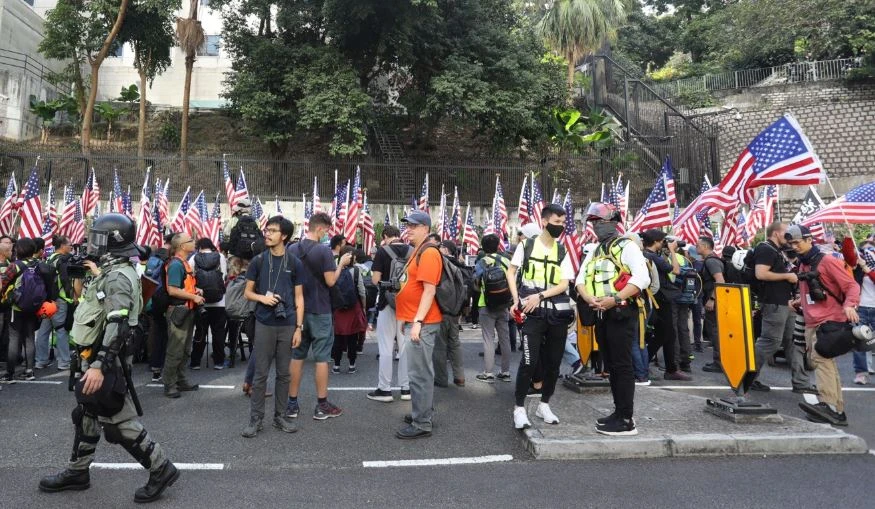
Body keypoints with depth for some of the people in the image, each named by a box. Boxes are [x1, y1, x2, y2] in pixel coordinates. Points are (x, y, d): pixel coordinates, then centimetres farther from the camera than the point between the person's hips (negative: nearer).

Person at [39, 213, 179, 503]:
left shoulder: (118, 277, -21)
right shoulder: (112, 272, 13)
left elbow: (116, 327, -28)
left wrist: (99, 365, -30)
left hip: (106, 362, -10)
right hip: (98, 359, 10)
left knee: (118, 420, -4)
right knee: (86, 416, 20)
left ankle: (160, 468, 4)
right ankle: (77, 472, 35)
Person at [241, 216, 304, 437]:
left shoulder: (295, 263, 2)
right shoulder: (258, 261, 2)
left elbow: (299, 298, 4)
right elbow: (247, 292, 8)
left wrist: (299, 327, -3)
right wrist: (262, 298, -15)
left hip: (287, 325, 1)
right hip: (264, 324, 0)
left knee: (283, 373, 9)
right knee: (261, 373, 4)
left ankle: (280, 416, 21)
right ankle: (256, 418, 15)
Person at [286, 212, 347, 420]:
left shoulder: (292, 249, 4)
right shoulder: (324, 250, -14)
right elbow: (330, 281, -14)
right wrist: (341, 264, -1)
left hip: (298, 309, 5)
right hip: (319, 311, -5)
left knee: (296, 356, 11)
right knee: (321, 358, 3)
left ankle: (292, 404, 17)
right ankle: (322, 405, 9)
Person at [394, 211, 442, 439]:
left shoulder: (428, 252, -15)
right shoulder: (418, 251, 18)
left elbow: (429, 290, -21)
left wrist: (417, 321, -24)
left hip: (422, 323, -11)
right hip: (415, 320, 11)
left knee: (419, 374, -6)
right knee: (423, 372, 17)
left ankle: (421, 424, 1)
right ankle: (423, 413, 28)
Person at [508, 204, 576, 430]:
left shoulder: (563, 252, 7)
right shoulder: (526, 246, 1)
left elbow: (564, 284, 0)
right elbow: (511, 272, 8)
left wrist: (540, 296, -14)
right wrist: (517, 300, -4)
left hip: (557, 313, 4)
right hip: (533, 313, -3)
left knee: (553, 362, 9)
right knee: (529, 361, -9)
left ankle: (544, 404, 25)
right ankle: (519, 407, 3)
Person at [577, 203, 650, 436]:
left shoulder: (627, 246, -5)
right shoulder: (594, 252, 18)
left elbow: (642, 278, -17)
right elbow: (581, 279, 13)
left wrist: (615, 299, -23)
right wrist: (589, 299, -8)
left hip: (621, 313, -8)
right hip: (601, 315, 8)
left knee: (622, 366, -6)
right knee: (611, 365, 13)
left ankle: (626, 420, -2)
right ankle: (619, 411, 23)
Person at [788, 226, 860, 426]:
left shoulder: (827, 261, -5)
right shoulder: (802, 265, 17)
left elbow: (852, 285, -9)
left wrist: (849, 305, -25)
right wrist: (798, 302, 11)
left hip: (829, 321, -8)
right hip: (811, 323, 8)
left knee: (821, 357, -23)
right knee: (825, 363, 8)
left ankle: (828, 405, -30)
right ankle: (838, 410, 12)